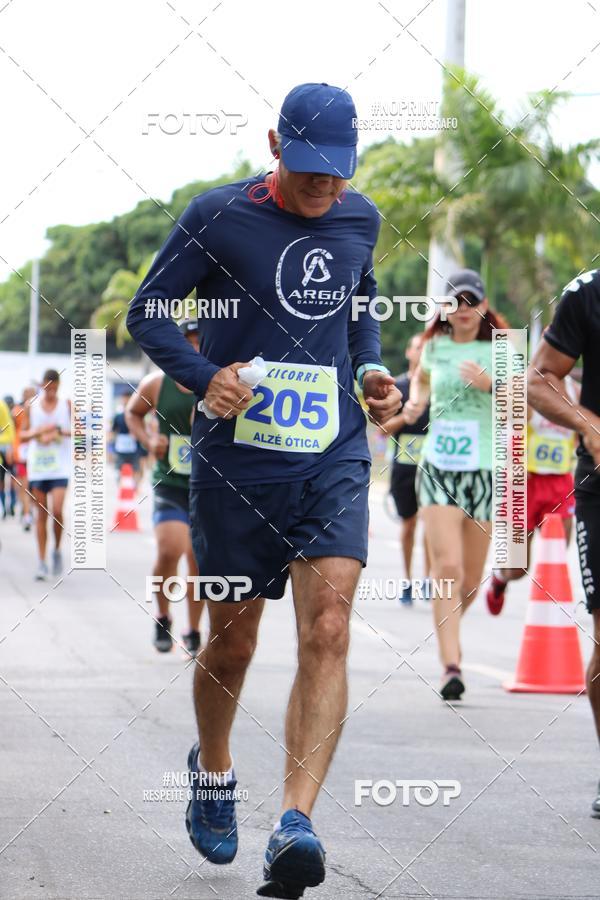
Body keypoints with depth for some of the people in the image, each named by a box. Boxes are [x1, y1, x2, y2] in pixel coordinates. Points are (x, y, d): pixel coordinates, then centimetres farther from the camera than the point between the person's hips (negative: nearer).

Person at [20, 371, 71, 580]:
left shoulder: (67, 404, 3)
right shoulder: (31, 406, 5)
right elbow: (23, 435, 6)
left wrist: (59, 433, -15)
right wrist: (38, 432, -13)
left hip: (60, 466, -1)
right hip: (37, 466, 1)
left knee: (56, 510, -14)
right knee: (41, 514, 3)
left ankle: (57, 550, 9)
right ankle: (42, 561, 8)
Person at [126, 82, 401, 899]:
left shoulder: (360, 219, 8)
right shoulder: (219, 217, -5)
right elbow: (147, 313, 0)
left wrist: (371, 371, 7)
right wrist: (204, 377, -16)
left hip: (333, 461, 2)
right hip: (236, 458, -2)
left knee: (328, 632, -16)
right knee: (233, 643, 9)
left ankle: (295, 825, -23)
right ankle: (213, 772, 39)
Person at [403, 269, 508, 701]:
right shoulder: (435, 346, 7)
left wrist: (490, 384, -23)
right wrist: (415, 401, 10)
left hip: (484, 471, 0)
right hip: (438, 470, 0)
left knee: (470, 579, 8)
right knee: (447, 566, -17)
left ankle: (448, 628, 40)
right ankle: (451, 665, -19)